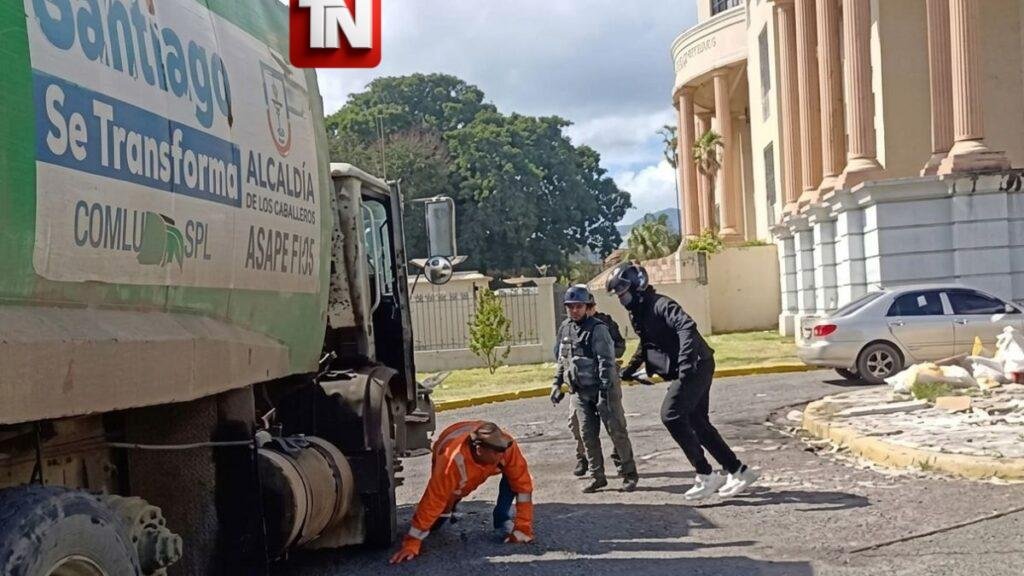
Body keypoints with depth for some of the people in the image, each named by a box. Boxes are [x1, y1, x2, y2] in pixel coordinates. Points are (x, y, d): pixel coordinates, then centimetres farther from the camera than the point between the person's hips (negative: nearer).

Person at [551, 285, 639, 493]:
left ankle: (629, 474, 8)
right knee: (587, 434, 5)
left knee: (616, 430, -2)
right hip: (580, 391, 6)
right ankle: (597, 476, 12)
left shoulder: (597, 329, -12)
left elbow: (606, 361, -17)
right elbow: (562, 360, 21)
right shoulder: (565, 330, 10)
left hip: (602, 388, -6)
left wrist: (605, 389, -23)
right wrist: (557, 383, 16)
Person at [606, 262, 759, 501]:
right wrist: (629, 369, 27)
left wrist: (685, 362, -42)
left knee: (672, 416, -17)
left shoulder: (659, 305, -17)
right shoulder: (637, 314, 14)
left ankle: (705, 476, -11)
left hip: (696, 367, -10)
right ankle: (739, 471, 19)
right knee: (697, 423, 11)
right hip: (689, 371, 10)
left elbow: (687, 327, -33)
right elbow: (646, 345, 31)